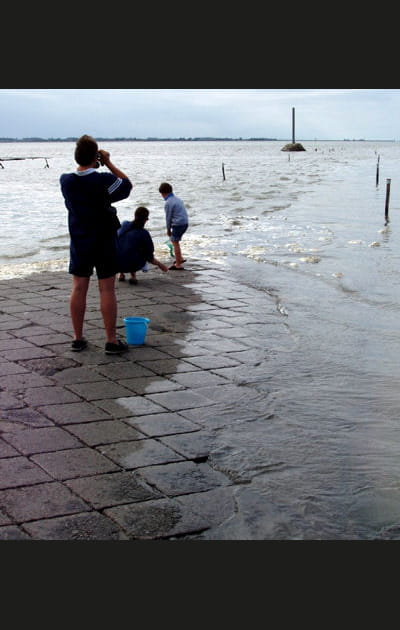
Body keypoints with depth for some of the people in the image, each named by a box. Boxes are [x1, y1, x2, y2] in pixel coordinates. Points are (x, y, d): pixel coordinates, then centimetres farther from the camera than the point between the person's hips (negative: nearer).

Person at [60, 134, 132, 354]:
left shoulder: (65, 180, -5)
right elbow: (127, 184, 1)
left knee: (78, 289, 9)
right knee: (107, 290, 0)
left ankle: (78, 338, 15)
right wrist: (108, 163, 1)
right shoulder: (103, 180, -18)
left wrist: (96, 165, 8)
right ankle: (111, 341, 4)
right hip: (104, 241, -4)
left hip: (79, 242, 4)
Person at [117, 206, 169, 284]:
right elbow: (150, 258, 0)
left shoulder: (124, 224, 4)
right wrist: (160, 264, 20)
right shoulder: (144, 233, -7)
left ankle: (121, 274, 29)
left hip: (117, 264, 4)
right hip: (132, 266, -4)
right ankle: (133, 275, 11)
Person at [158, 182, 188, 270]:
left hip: (178, 224, -9)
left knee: (175, 243, -1)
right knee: (174, 240, 24)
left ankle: (178, 265, -1)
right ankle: (180, 258, 30)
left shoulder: (168, 203, -11)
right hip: (185, 223, 9)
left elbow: (168, 217, -8)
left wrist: (168, 229, 5)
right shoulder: (177, 199, 14)